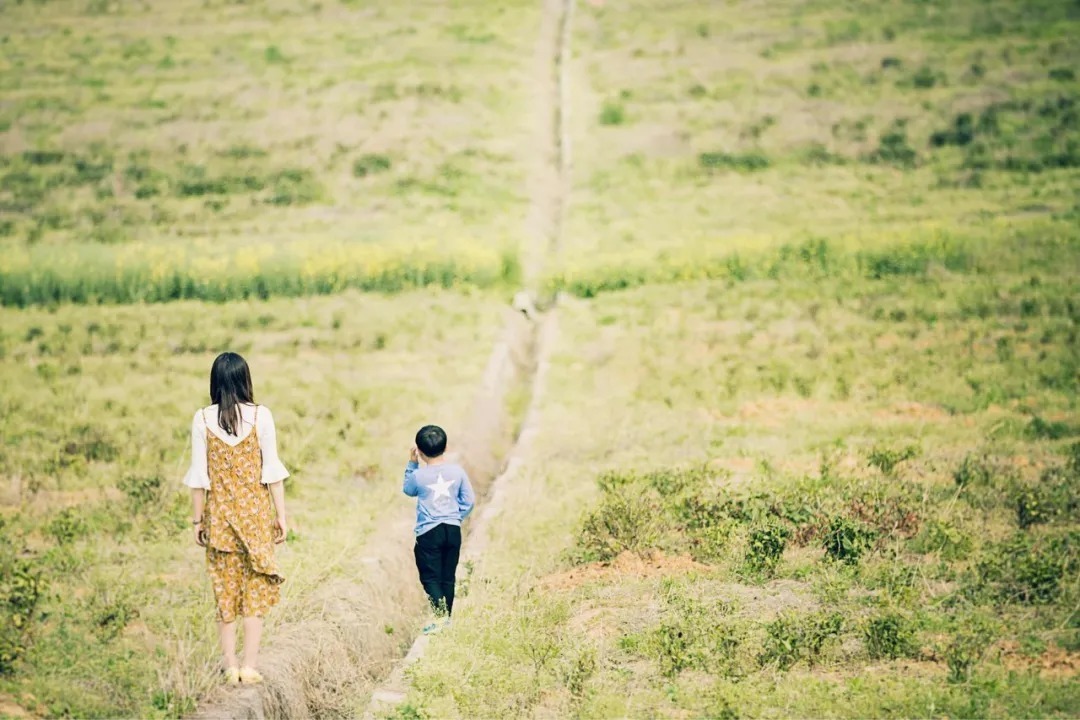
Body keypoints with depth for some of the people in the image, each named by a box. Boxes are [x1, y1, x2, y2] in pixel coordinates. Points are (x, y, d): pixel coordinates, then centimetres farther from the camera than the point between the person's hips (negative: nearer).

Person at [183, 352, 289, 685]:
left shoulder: (203, 419, -4)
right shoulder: (260, 416, -6)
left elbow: (199, 475, -1)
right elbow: (272, 470, -4)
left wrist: (198, 520, 7)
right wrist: (281, 516, 3)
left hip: (219, 512, 1)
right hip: (256, 509, -1)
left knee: (225, 590, 9)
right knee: (256, 589, 6)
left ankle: (231, 667, 11)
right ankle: (250, 666, 2)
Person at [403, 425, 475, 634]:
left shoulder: (419, 475, -11)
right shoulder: (457, 471, -3)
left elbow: (408, 490, 12)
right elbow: (469, 501, 4)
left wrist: (412, 464, 15)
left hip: (429, 532, -4)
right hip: (453, 530, 4)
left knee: (430, 576, 0)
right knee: (448, 576, 13)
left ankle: (439, 613, -19)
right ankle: (447, 617, 19)